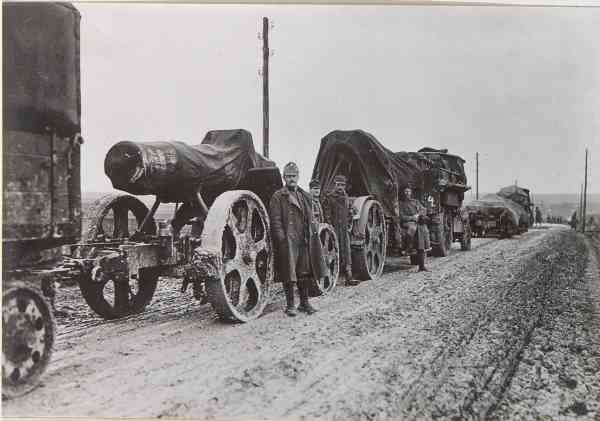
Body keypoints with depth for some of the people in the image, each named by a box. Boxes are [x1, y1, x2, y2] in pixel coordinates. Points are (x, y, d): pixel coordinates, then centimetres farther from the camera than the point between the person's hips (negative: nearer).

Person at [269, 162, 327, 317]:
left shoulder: (305, 196, 18)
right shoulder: (278, 197, -1)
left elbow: (310, 219, 21)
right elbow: (276, 221, -8)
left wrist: (312, 235, 13)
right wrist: (281, 240, -15)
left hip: (305, 241, 6)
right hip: (288, 242, -6)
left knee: (305, 273, 11)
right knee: (289, 274, -1)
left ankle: (304, 302, 22)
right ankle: (290, 305, 9)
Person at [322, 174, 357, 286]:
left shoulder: (345, 197, 17)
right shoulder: (328, 197, -3)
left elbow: (349, 213, 24)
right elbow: (326, 215, -8)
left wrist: (349, 225, 14)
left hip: (345, 229, 6)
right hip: (334, 229, -5)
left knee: (346, 251, 2)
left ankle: (349, 277, 2)